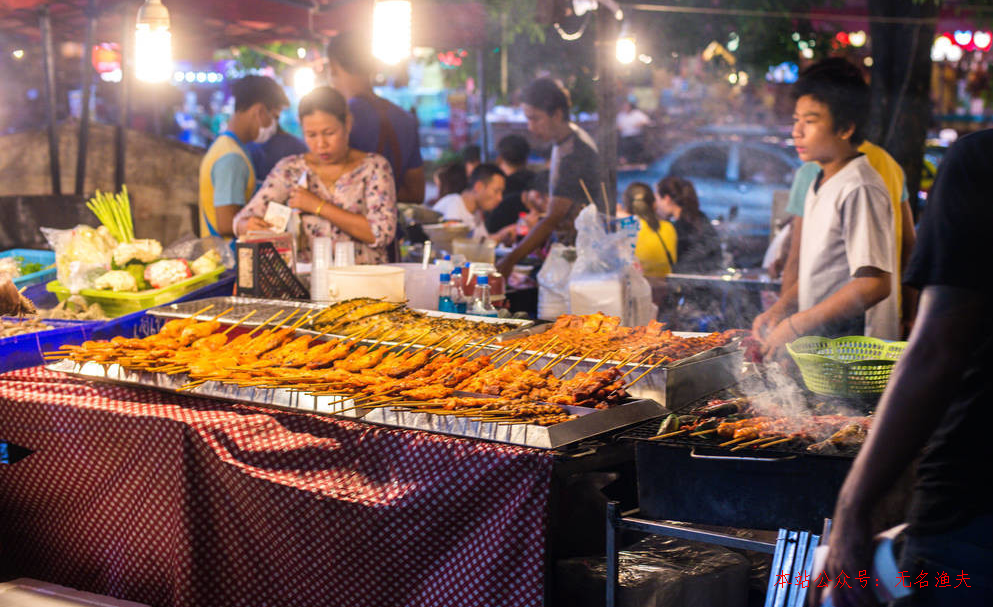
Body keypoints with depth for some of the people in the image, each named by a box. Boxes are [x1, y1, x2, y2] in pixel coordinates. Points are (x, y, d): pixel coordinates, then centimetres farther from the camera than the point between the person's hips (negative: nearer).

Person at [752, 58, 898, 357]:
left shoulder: (860, 189, -13)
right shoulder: (820, 186, 17)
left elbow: (875, 284, -20)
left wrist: (796, 325, -17)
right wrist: (780, 309, 10)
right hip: (817, 344, 8)